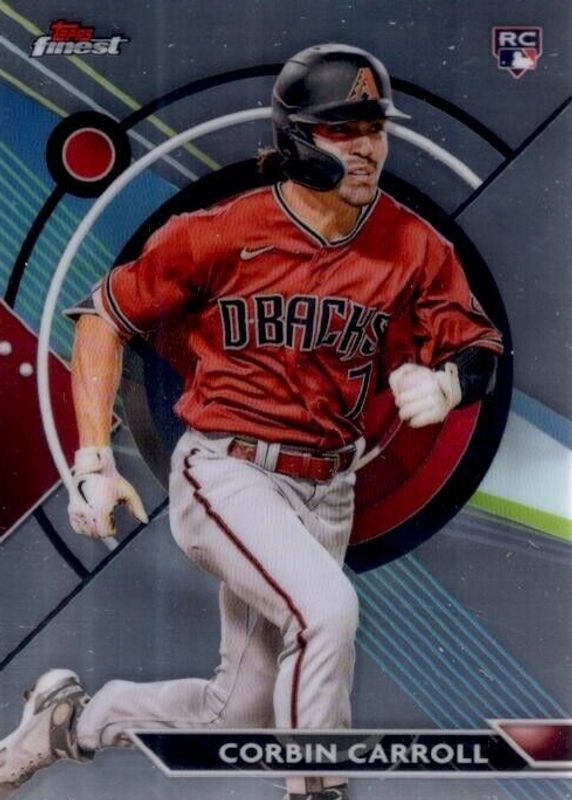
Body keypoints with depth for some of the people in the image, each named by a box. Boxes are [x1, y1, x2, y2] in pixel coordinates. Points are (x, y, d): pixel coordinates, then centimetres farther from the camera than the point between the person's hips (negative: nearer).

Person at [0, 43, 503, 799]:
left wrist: (445, 383, -21)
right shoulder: (222, 233, -11)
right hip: (225, 474, -4)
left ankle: (72, 719, 35)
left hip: (324, 493, 5)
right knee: (327, 608, -30)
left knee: (238, 717, 11)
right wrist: (94, 462, -8)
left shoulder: (414, 245, -3)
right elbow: (104, 318, -3)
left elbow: (478, 346, 4)